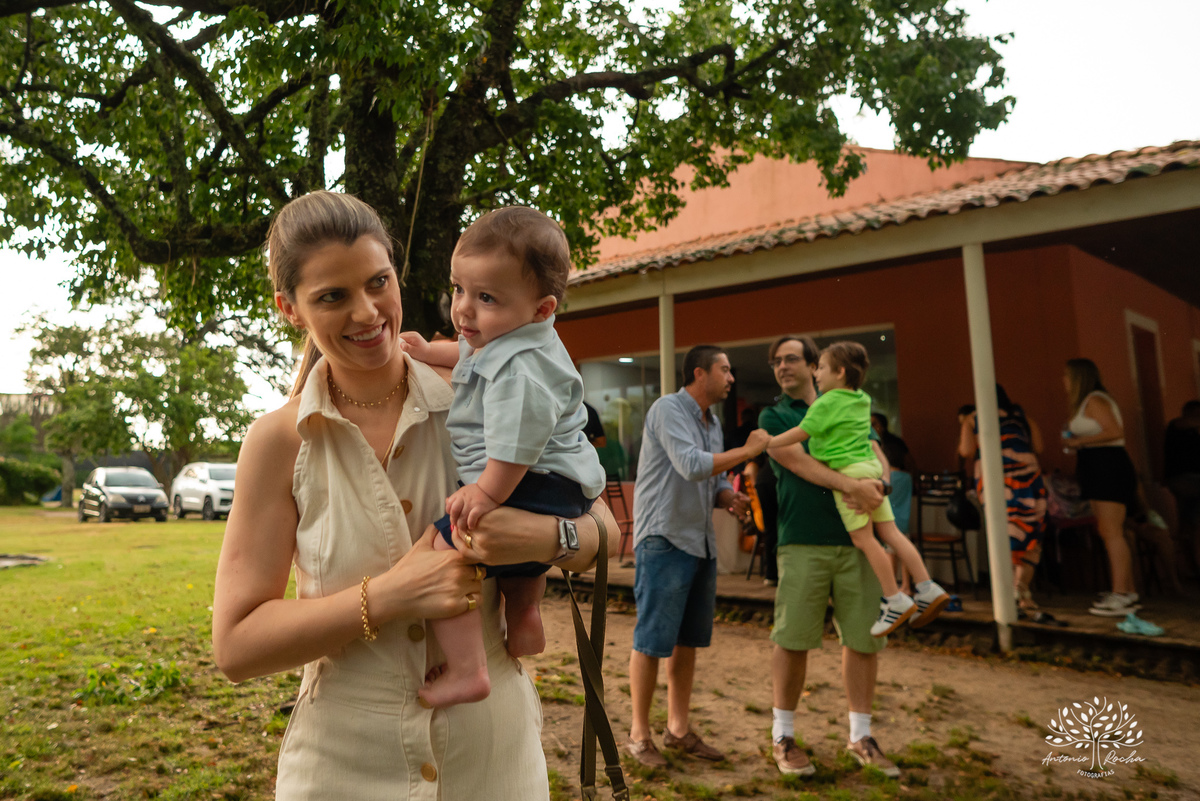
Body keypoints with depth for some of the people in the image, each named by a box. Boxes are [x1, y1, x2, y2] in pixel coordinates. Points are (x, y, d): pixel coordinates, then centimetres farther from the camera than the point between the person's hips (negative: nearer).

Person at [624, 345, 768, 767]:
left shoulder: (712, 423, 15)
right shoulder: (668, 409, -11)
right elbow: (692, 466, -24)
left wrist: (730, 497, -5)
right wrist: (746, 450, -15)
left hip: (701, 543, 9)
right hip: (664, 540, -8)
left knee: (688, 640, 13)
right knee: (652, 640, -2)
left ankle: (678, 728, 25)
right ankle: (639, 733, 12)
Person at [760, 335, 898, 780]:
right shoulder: (773, 417, 8)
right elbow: (798, 463, -7)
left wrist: (874, 483, -14)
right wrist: (851, 485, -19)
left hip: (856, 539, 3)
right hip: (803, 542, -3)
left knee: (864, 639, 6)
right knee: (793, 640, -1)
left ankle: (860, 737, 22)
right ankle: (782, 736, 15)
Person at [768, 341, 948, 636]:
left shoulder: (826, 403, -9)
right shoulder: (862, 400, 16)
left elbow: (800, 433, -7)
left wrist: (766, 444, 2)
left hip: (848, 471, -9)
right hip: (872, 467, 9)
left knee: (863, 538, -4)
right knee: (889, 531, 9)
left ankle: (895, 600, 0)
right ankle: (928, 589, 9)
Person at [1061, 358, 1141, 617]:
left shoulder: (1094, 400, -9)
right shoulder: (1085, 403, 21)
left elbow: (1115, 431, -20)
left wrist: (1079, 441, -16)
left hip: (1108, 466, -11)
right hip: (1098, 469, 11)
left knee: (1111, 532, -12)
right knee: (1111, 533, 10)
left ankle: (1120, 596, -13)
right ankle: (1128, 592, 14)